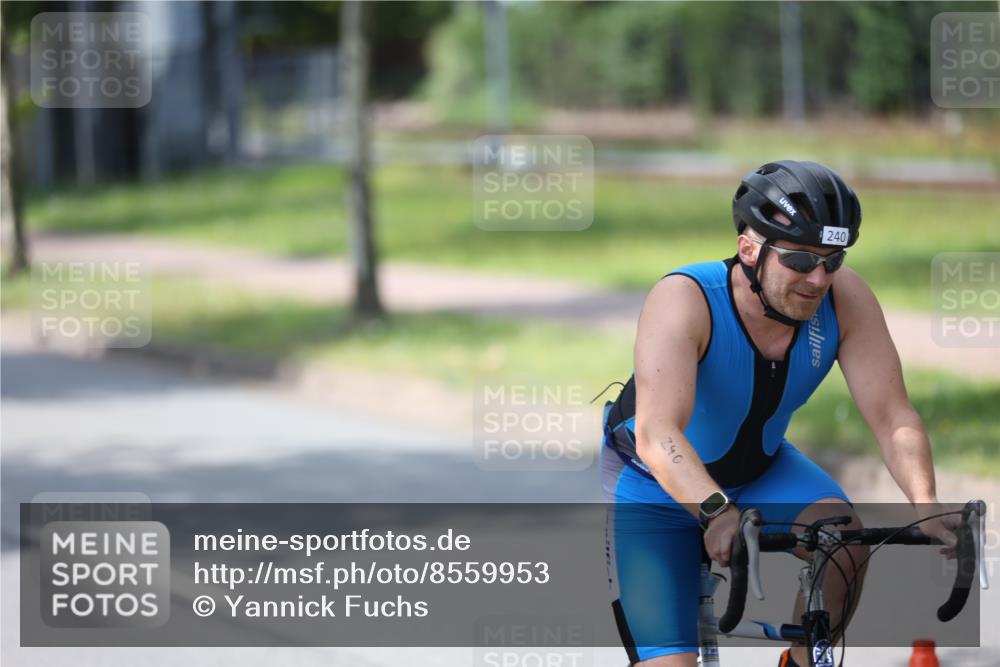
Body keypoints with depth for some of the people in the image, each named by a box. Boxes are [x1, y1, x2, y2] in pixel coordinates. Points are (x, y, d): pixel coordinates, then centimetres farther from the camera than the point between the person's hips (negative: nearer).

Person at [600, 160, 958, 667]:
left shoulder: (843, 298, -23)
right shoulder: (684, 300, -34)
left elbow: (892, 417, -24)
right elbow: (657, 434, -46)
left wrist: (926, 508, -42)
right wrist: (718, 511, -62)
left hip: (759, 469, 3)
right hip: (657, 487, -3)